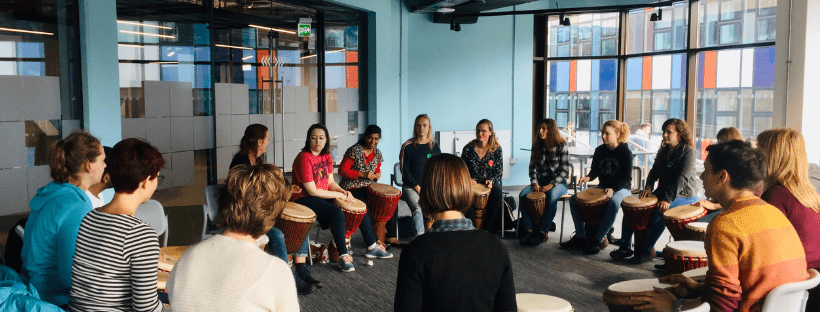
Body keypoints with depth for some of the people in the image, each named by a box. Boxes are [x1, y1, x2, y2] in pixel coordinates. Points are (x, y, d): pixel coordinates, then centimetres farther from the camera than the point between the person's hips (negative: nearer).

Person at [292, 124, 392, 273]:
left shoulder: (327, 156, 7)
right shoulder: (304, 158, -19)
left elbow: (330, 182, 10)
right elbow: (312, 191, -21)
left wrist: (343, 191, -11)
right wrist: (338, 195, -18)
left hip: (324, 197, 9)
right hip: (305, 200, -9)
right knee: (337, 213, -35)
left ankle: (372, 247, 17)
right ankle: (343, 256, -28)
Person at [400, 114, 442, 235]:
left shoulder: (434, 146, 9)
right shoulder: (408, 146, 0)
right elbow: (405, 171, -2)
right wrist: (418, 188, -9)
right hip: (411, 187, -2)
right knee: (418, 209, -29)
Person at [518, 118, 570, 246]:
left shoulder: (561, 146, -6)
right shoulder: (537, 145, 7)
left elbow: (564, 170, -9)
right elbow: (533, 166, 8)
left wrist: (551, 185, -20)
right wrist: (534, 183, -9)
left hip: (558, 183, -4)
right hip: (541, 180, 4)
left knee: (552, 197, -38)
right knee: (523, 195, -23)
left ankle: (543, 231, -29)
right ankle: (528, 230, -21)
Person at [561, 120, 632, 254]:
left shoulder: (626, 152, -10)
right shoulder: (600, 150, 5)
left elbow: (627, 178, -12)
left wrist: (613, 189, -27)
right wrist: (588, 177, -9)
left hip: (621, 189, -6)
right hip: (602, 187, 6)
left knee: (613, 203, -40)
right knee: (574, 199, -12)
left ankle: (599, 240, -28)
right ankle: (581, 236, -5)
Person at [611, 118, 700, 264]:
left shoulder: (688, 151, -12)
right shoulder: (663, 151, 11)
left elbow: (682, 178, -21)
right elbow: (655, 171, 12)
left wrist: (668, 199, -28)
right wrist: (648, 187, -9)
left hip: (685, 196, -8)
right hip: (662, 193, 8)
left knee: (660, 213, -35)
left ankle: (647, 250, -22)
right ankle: (625, 246, -5)